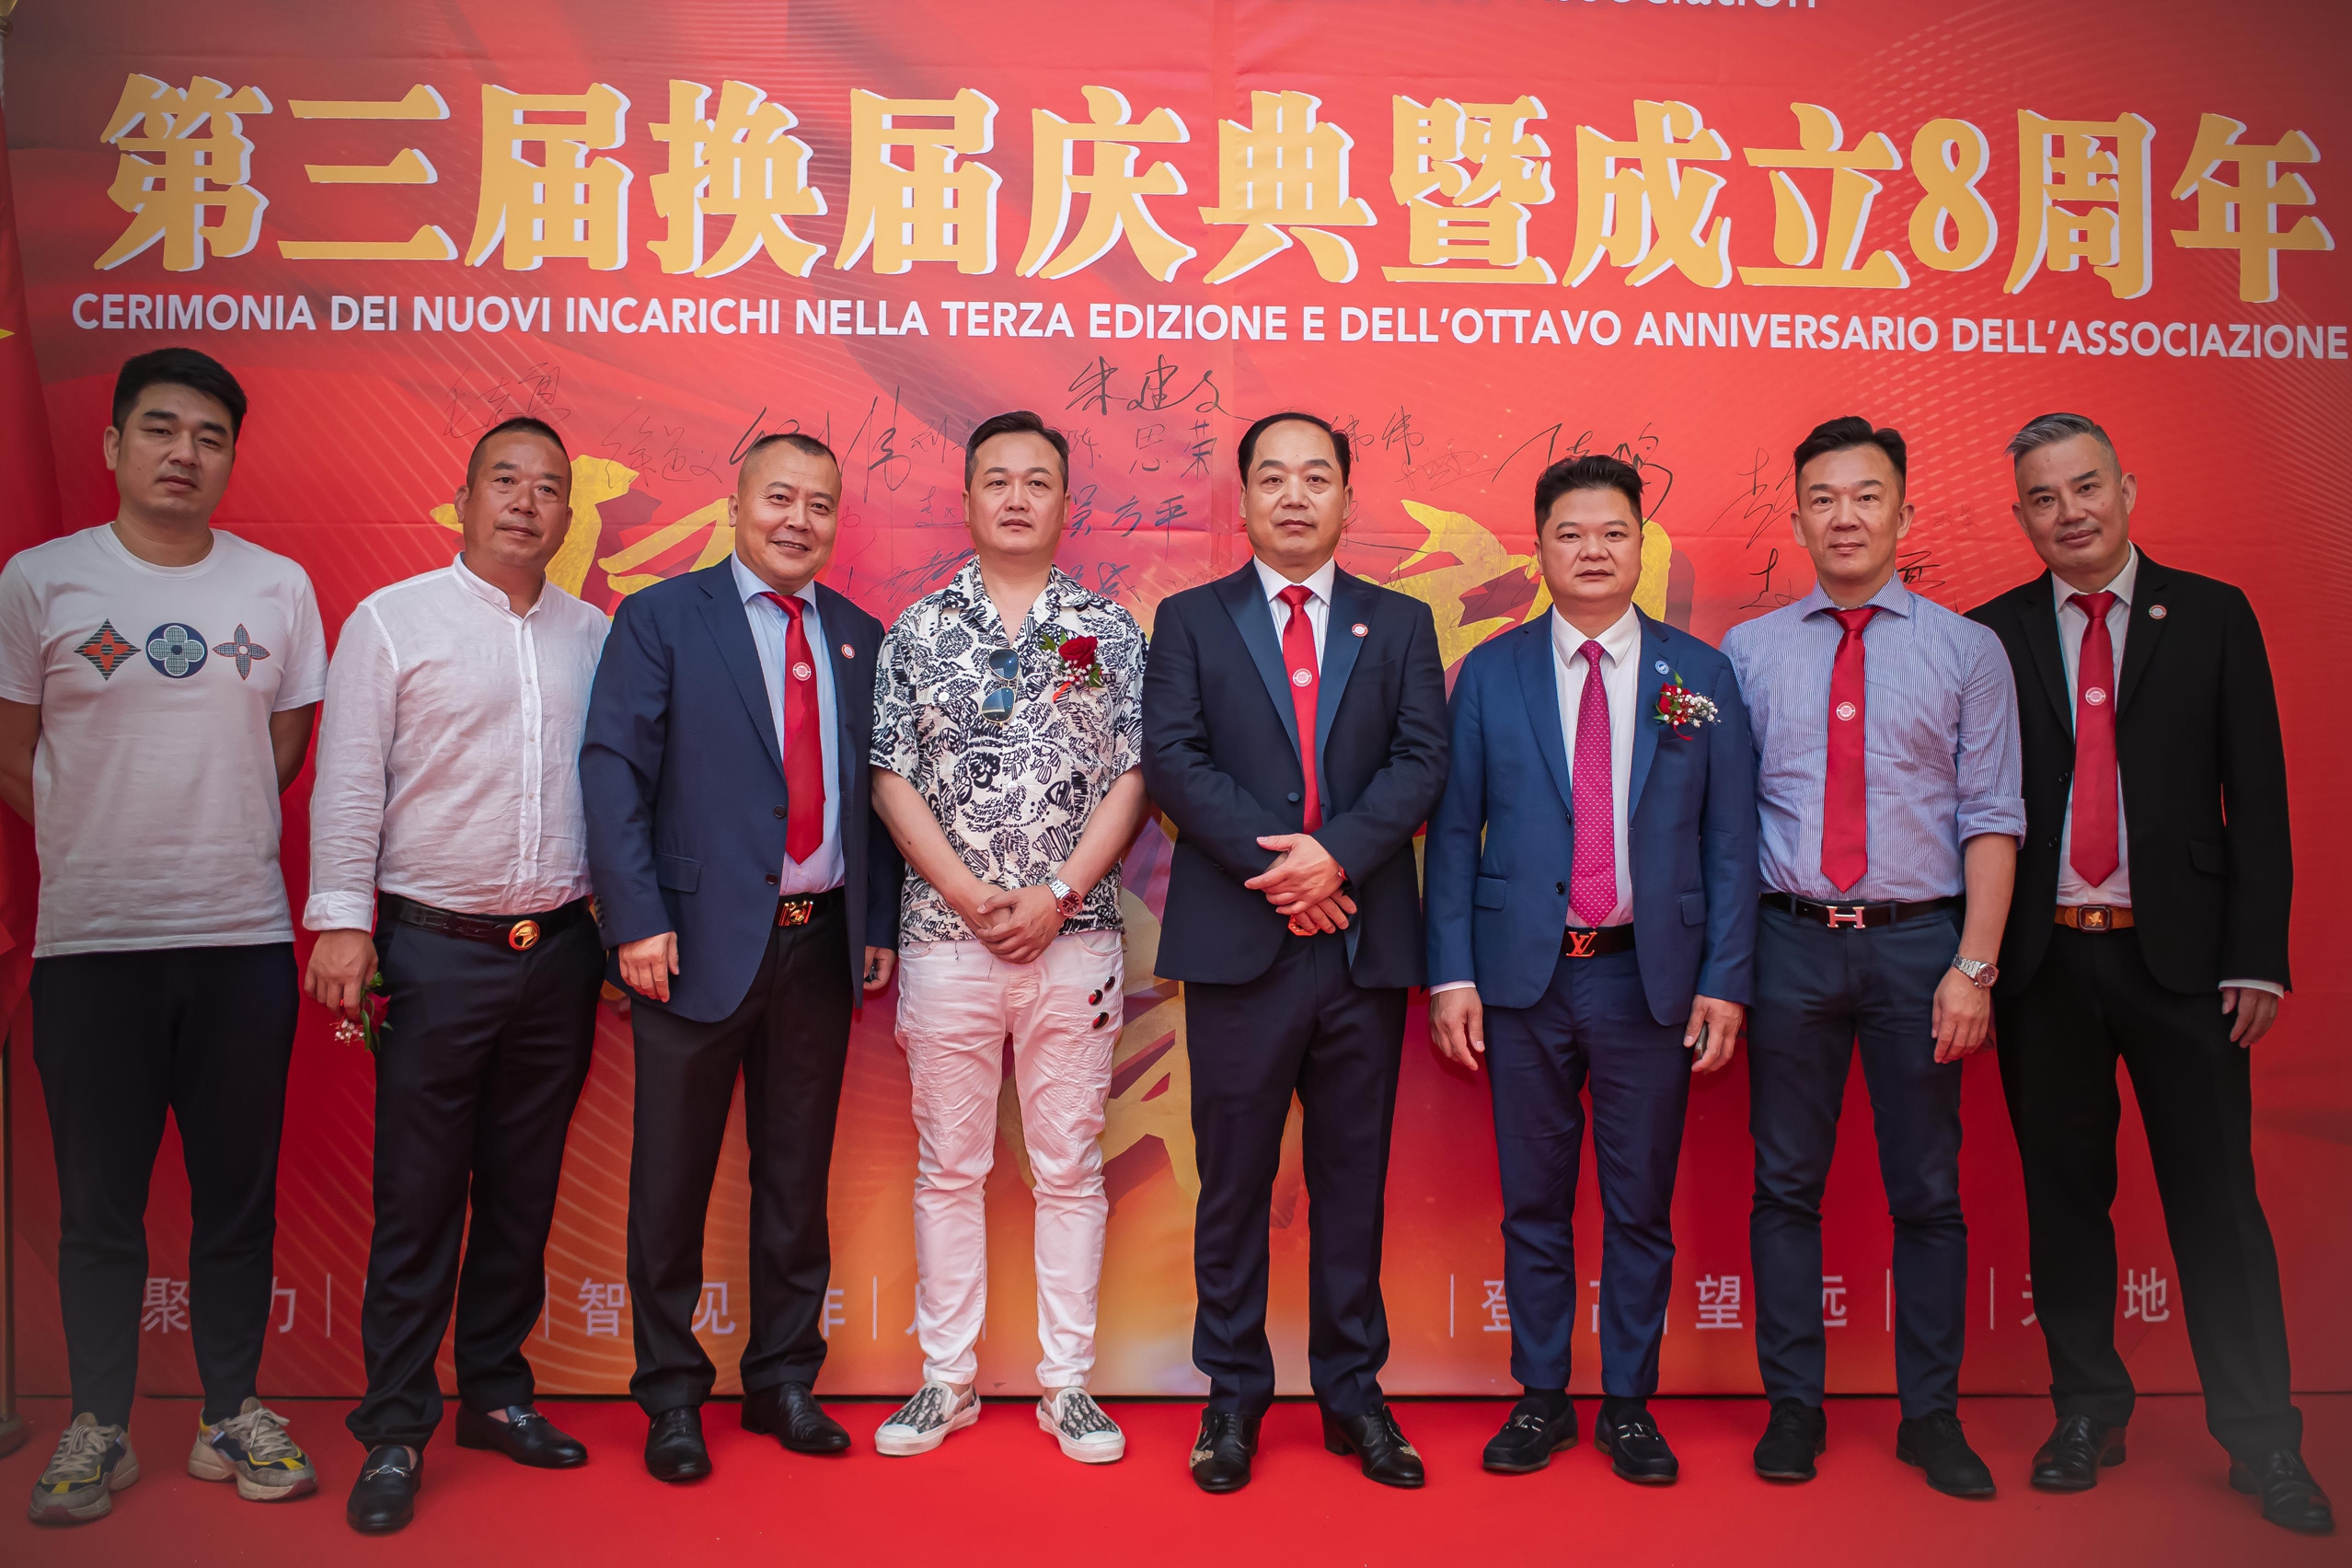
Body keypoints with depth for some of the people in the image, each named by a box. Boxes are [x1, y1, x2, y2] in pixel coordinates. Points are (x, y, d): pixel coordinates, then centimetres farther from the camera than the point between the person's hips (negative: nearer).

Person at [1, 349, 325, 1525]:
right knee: (99, 1202, 9)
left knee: (238, 1194, 9)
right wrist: (103, 854, 8)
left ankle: (232, 1416, 22)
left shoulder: (278, 586, 5)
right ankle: (98, 1428, 23)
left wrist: (206, 843, 9)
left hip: (244, 938, 2)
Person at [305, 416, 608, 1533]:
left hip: (558, 949, 4)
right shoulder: (390, 621, 0)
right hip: (436, 949, -3)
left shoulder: (592, 635, 10)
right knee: (418, 1200, 2)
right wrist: (342, 922, -10)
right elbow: (348, 784, -3)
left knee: (523, 1191, 12)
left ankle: (495, 1393, 27)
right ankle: (395, 1430, 15)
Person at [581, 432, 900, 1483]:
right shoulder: (660, 618, 0)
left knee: (798, 1178, 13)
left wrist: (879, 923, 6)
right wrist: (636, 920, -15)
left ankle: (784, 1380, 29)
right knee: (673, 1180, 7)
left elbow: (874, 791, 12)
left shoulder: (861, 637, 11)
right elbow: (614, 768, -7)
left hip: (822, 945, 4)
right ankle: (671, 1396, 24)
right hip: (700, 941, -3)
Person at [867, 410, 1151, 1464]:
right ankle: (946, 1378, 22)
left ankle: (1067, 1382, 19)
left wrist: (1059, 893, -11)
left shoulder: (1111, 630, 6)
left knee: (1069, 1165, 7)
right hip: (946, 933, 1)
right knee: (948, 1166, 9)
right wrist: (968, 892, -10)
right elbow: (893, 781, 2)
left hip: (1074, 934, 0)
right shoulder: (917, 630, 6)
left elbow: (1132, 779, 0)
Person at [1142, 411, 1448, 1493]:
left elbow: (1422, 762, 0)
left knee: (1353, 1180, 10)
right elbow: (1172, 760, -4)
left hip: (1366, 943, 2)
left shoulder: (1401, 624, 12)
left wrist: (1337, 853, -16)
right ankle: (1233, 1393, 21)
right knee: (1234, 1181, 6)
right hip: (1238, 944, -1)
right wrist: (1274, 865, -15)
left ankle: (1352, 1390, 23)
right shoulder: (1190, 621, 8)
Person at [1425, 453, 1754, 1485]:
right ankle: (1541, 1398, 25)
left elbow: (1729, 843, 3)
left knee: (1641, 1206, 9)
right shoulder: (1489, 675, 4)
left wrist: (1724, 981, -3)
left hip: (1652, 977, 0)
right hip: (1525, 975, 0)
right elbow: (1453, 833, 2)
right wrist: (1451, 976, -4)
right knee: (1533, 1203, 10)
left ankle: (1630, 1405, 25)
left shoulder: (1701, 675, 4)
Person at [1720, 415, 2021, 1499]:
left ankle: (1931, 1416, 22)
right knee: (1785, 1185, 7)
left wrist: (1973, 965, -8)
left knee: (1928, 1192, 8)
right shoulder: (1745, 653, 6)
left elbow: (1991, 820, -1)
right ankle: (1792, 1408, 20)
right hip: (1790, 939, 1)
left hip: (1919, 939, 0)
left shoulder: (1967, 651, 3)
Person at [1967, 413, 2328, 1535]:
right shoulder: (1993, 635, 5)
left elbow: (2256, 795, 2)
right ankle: (2087, 1413, 24)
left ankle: (2261, 1440, 19)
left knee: (2216, 1198, 4)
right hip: (2041, 956, 1)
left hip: (2178, 951, -1)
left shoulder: (2213, 617, 5)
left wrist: (2257, 954, -5)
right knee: (2063, 1194, 9)